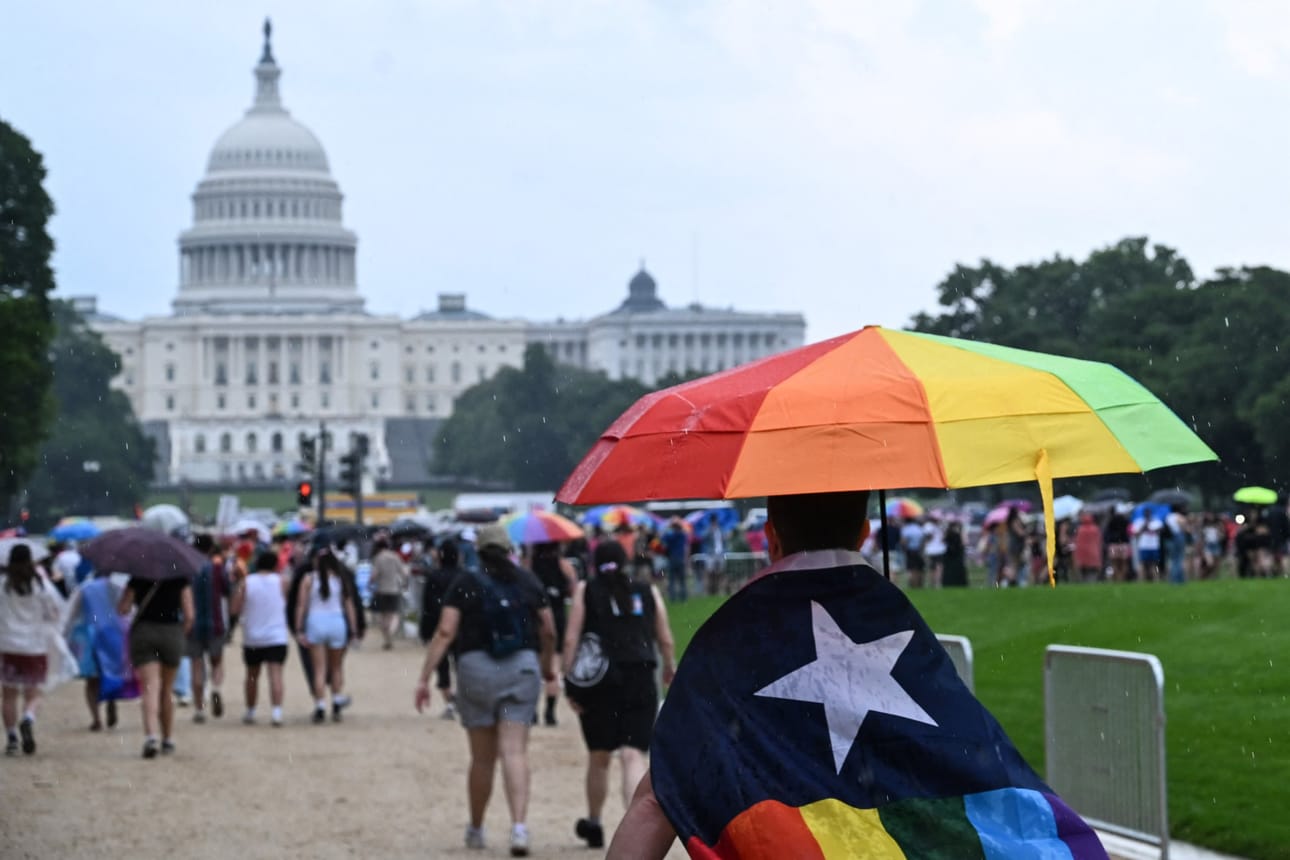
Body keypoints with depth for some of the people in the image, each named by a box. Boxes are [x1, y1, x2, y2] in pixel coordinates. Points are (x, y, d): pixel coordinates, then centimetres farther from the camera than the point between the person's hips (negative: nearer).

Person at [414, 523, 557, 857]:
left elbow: (445, 633, -7)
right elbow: (549, 631, 11)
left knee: (482, 757, 10)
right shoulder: (528, 582, 6)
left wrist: (424, 679, -7)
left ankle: (476, 830, 25)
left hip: (476, 667, -1)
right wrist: (547, 666, 29)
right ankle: (519, 825, -21)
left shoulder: (465, 584, 1)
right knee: (514, 752, -4)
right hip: (523, 667, 1)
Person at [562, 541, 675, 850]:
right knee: (634, 755, -5)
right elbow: (666, 641, 11)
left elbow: (571, 639, -3)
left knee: (598, 757, 14)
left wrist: (569, 680, 0)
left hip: (598, 680, 0)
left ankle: (593, 825, 31)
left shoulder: (585, 591, 5)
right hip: (640, 679, 0)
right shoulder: (648, 592, 9)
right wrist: (669, 667, 29)